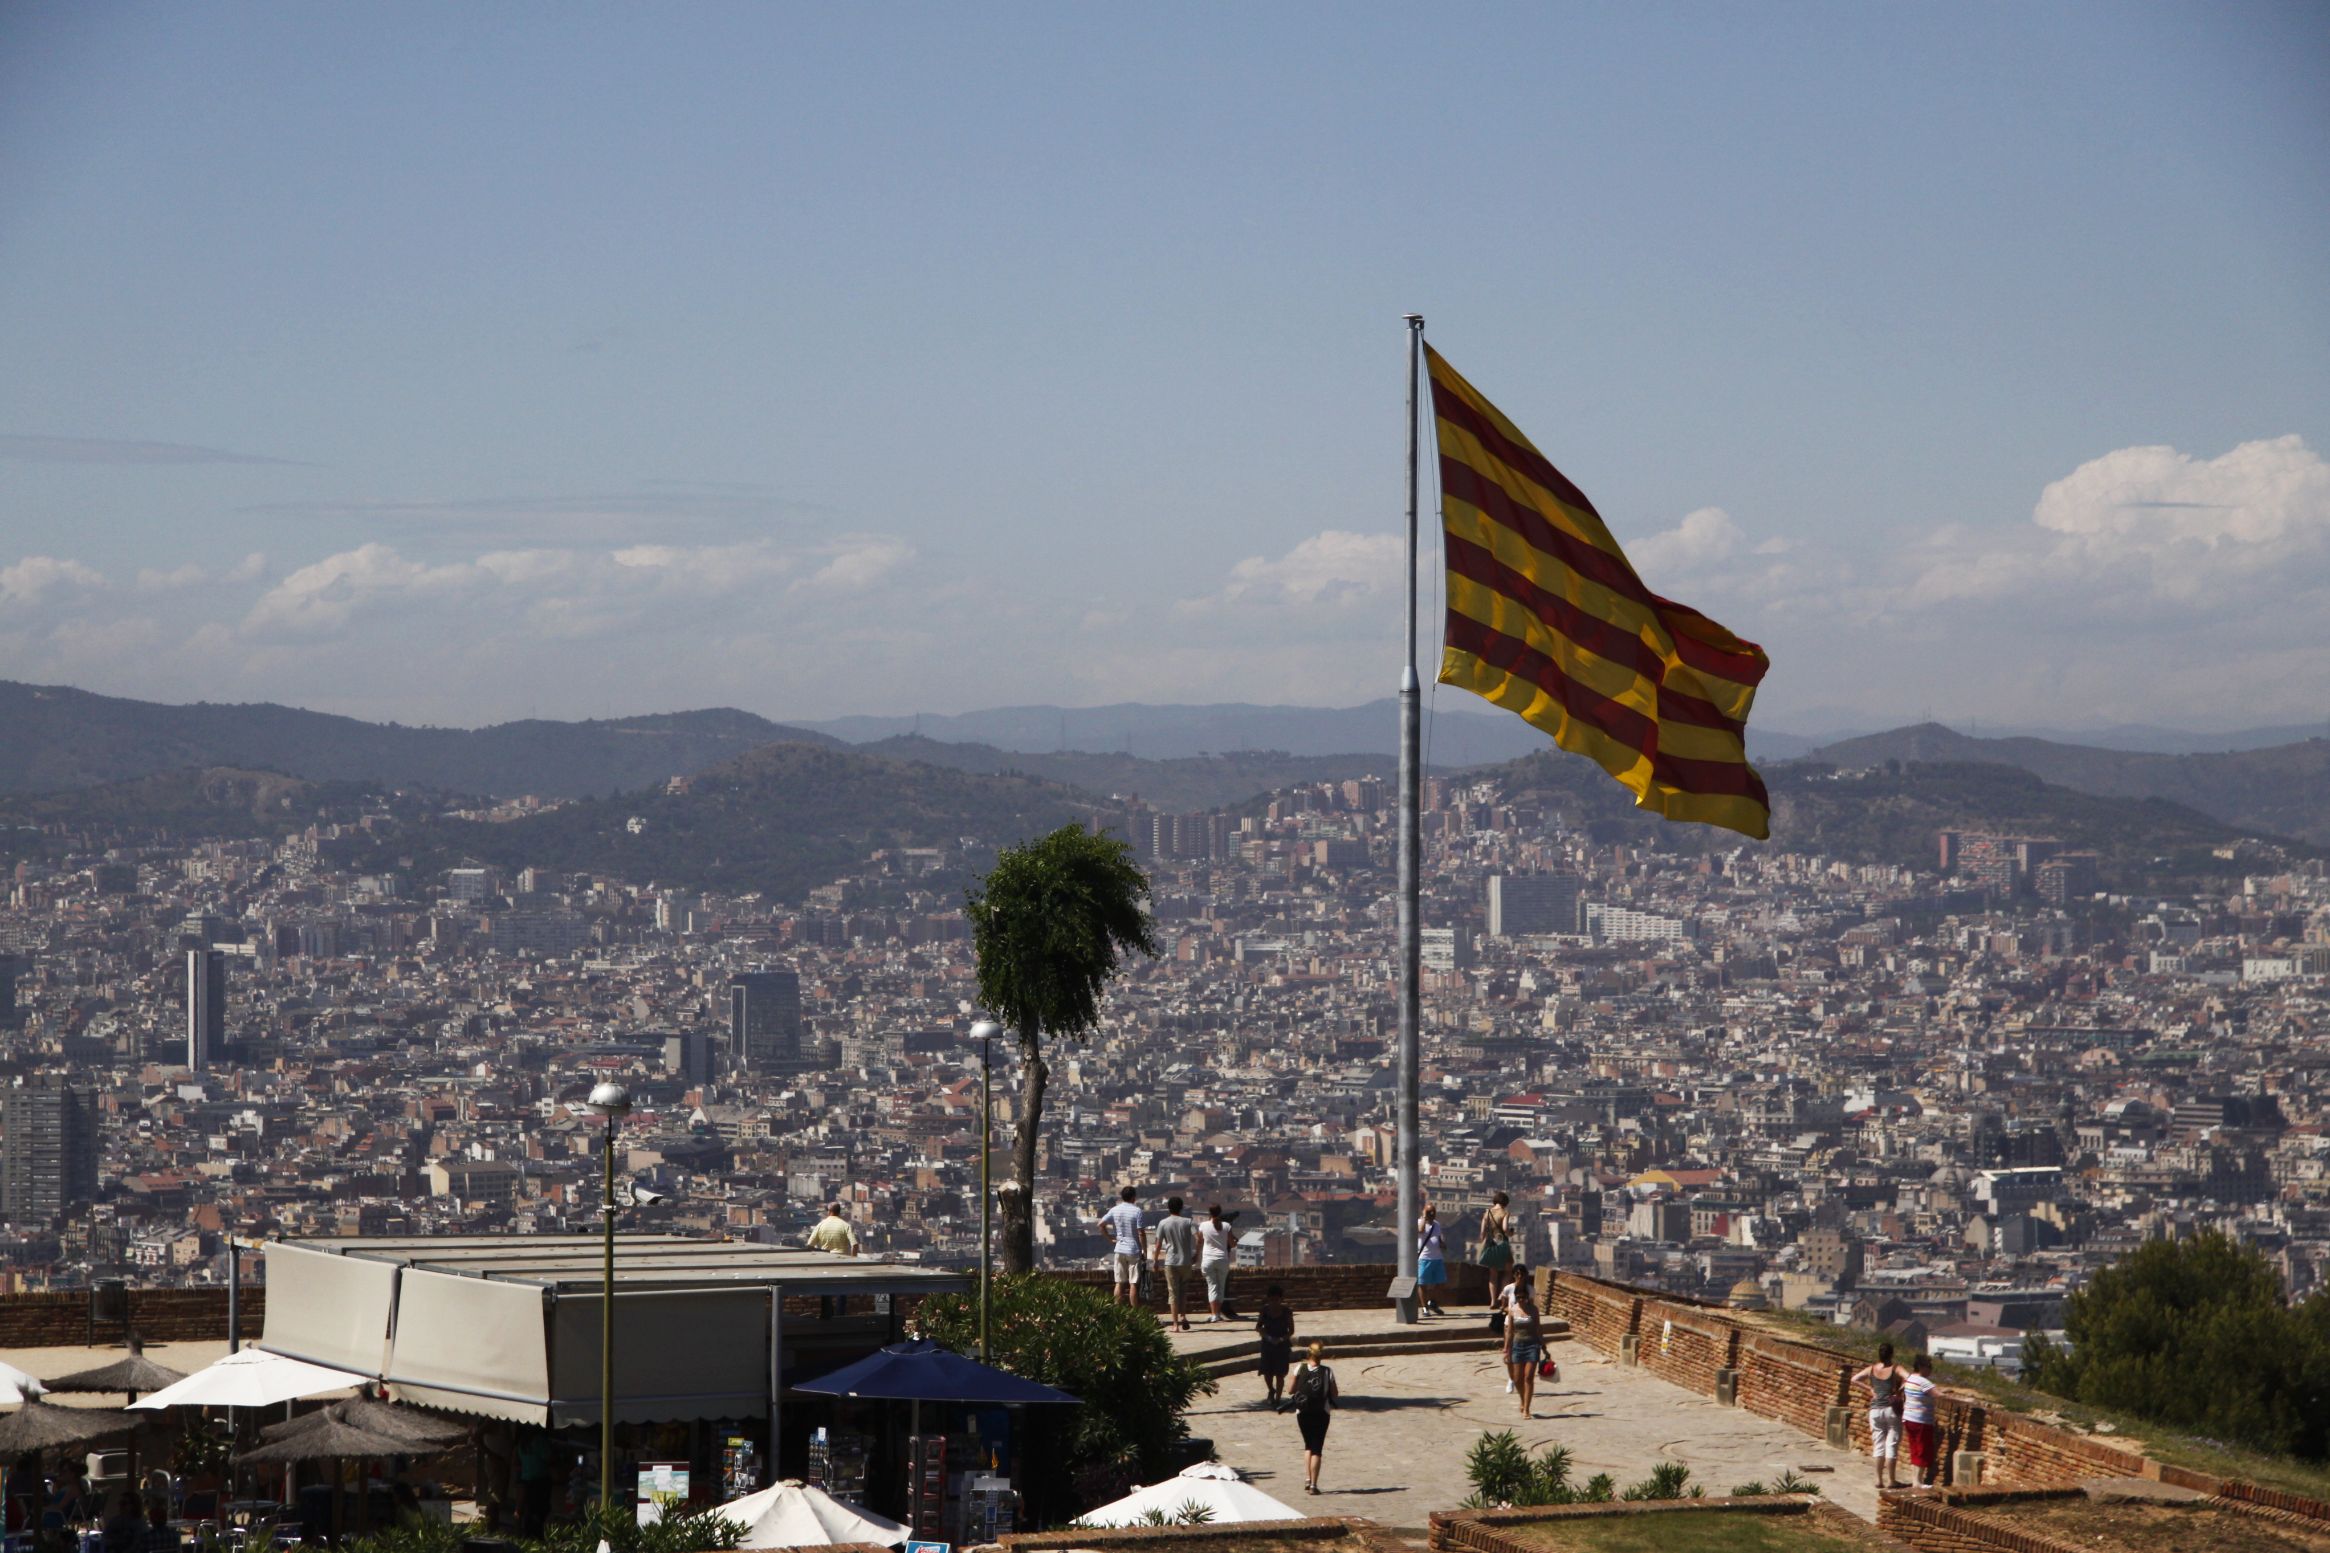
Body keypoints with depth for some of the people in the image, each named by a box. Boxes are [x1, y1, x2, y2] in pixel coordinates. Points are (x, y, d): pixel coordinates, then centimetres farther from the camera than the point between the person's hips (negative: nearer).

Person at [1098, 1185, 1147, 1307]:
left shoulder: (1115, 1210, 2)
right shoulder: (1137, 1211, -11)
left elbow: (1101, 1224, 1)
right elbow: (1141, 1233, -13)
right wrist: (1145, 1251, -4)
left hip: (1119, 1250, 4)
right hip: (1134, 1251, -4)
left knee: (1119, 1283, 8)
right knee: (1134, 1284, 0)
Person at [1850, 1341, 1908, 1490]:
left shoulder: (1871, 1369, 1)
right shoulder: (1895, 1369, -8)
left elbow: (1853, 1380, 0)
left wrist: (1869, 1388, 3)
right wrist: (1900, 1390, -10)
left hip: (1875, 1410, 3)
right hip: (1892, 1409, -3)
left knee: (1878, 1444, 10)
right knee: (1892, 1445, 2)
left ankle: (1879, 1479, 10)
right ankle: (1891, 1480, 3)